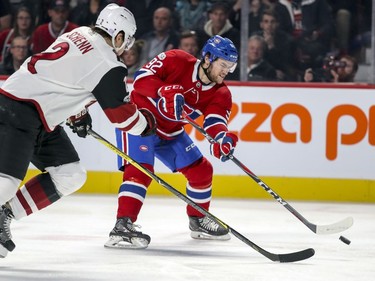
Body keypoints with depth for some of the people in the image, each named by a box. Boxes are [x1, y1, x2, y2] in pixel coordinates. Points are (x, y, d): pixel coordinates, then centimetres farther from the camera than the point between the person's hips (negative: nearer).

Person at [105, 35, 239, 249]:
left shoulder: (220, 94, -7)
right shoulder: (177, 61, -21)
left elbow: (215, 122, -22)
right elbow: (141, 78, -24)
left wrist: (222, 138, -45)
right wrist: (165, 91, -40)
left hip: (170, 133, 7)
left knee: (201, 170, 10)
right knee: (141, 169, -26)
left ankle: (198, 220, 31)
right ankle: (122, 226, -34)